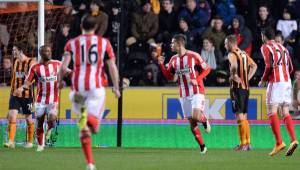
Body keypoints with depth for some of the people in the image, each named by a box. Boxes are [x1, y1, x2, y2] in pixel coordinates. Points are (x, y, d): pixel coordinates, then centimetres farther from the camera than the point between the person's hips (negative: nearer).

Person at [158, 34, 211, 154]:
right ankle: (202, 147, 12)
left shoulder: (193, 56, -9)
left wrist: (197, 80, -15)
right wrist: (161, 65, 0)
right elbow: (170, 77, 13)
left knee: (196, 116, -24)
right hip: (184, 95, 5)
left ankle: (204, 120, 12)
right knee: (191, 123, 2)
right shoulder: (174, 60, 7)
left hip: (197, 92, -5)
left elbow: (207, 69, -2)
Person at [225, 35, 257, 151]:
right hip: (246, 87, 8)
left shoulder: (232, 54, -9)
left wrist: (233, 75, -13)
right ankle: (247, 143, 14)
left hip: (237, 88, -8)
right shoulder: (243, 54, 16)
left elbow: (234, 66, -29)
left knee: (240, 116, -7)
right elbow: (254, 66, 25)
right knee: (244, 116, 14)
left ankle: (243, 144, -9)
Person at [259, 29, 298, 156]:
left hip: (275, 82, -7)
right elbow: (290, 68, 17)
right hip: (287, 81, 7)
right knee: (285, 112, 7)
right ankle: (293, 140, -9)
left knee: (272, 112, -6)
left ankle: (279, 142, -16)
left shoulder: (266, 47, 1)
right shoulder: (282, 48, 21)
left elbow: (269, 65, -13)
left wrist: (263, 80, -2)